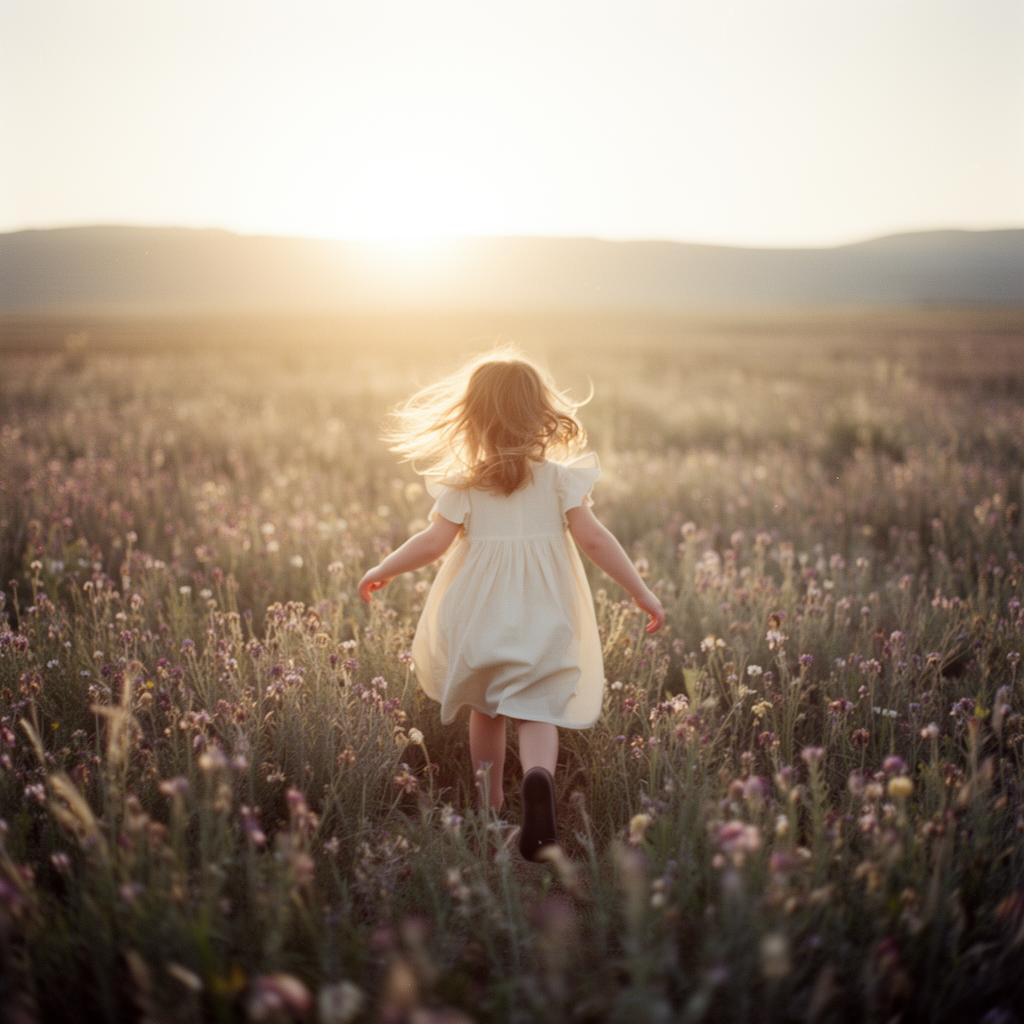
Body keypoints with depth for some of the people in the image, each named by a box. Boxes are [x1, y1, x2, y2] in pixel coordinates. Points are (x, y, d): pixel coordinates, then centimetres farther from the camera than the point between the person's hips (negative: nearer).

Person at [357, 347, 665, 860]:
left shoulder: (462, 483, -4)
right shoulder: (559, 477, -2)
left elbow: (433, 542, -8)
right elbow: (593, 538, -8)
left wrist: (382, 570, 7)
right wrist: (640, 591, -2)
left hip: (479, 619, 1)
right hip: (543, 619, -1)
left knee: (485, 709, 19)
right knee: (536, 711, 0)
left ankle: (489, 804, 29)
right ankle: (538, 777, -30)